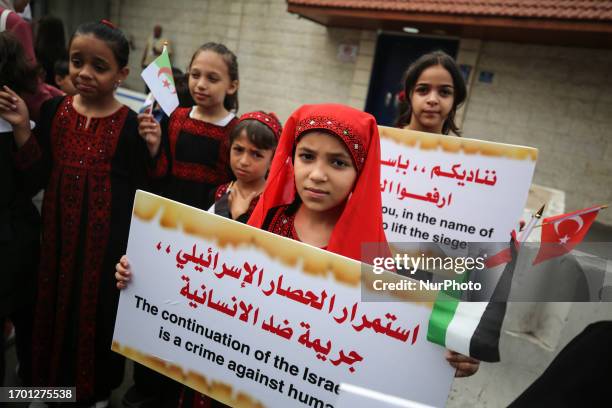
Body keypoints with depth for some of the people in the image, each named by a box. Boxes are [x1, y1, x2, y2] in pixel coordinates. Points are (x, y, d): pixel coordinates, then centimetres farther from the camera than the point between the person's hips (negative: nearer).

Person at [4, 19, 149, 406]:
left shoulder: (130, 124, -13)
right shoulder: (55, 110, 0)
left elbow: (139, 194, -9)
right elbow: (39, 177, 0)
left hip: (107, 240, -4)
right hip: (60, 235, 4)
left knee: (99, 313, 12)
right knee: (55, 308, 20)